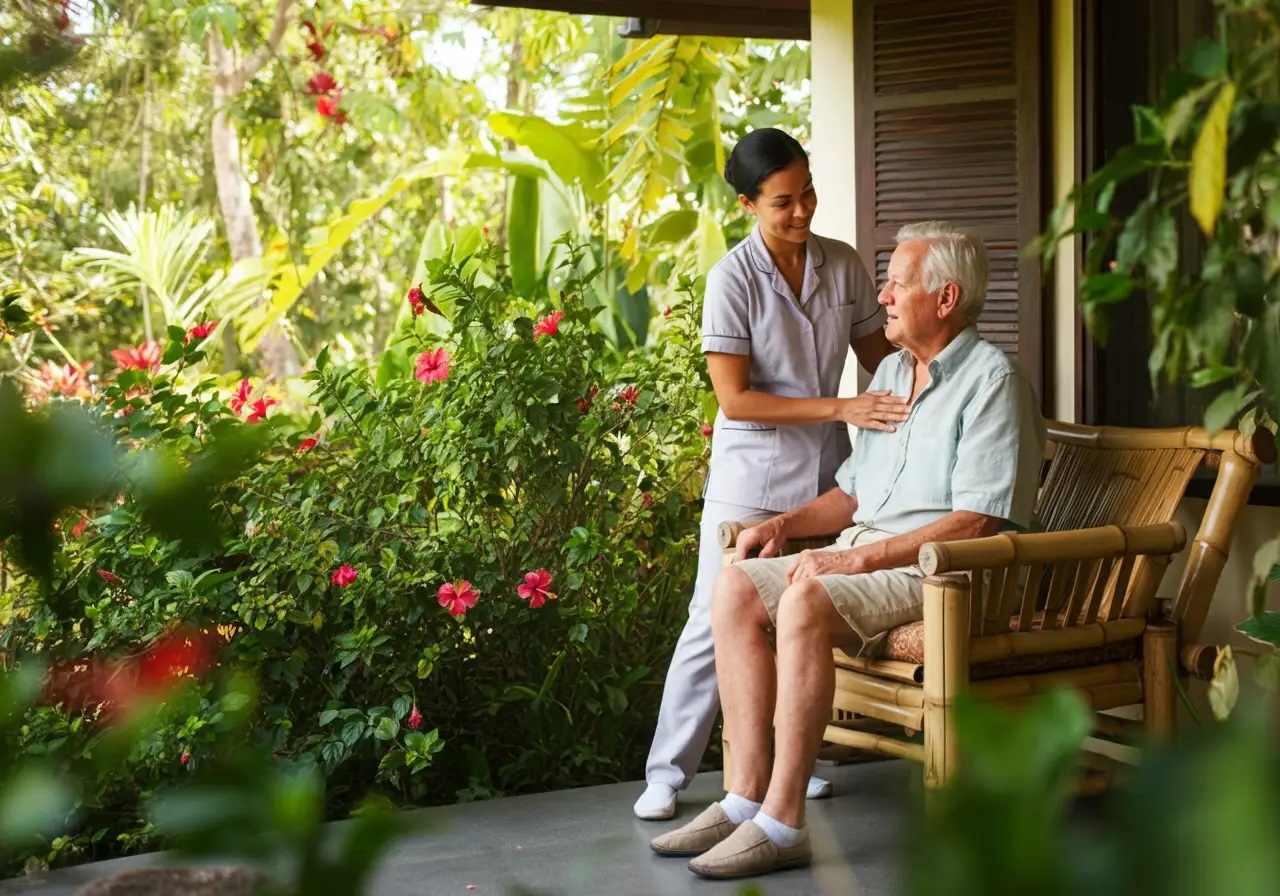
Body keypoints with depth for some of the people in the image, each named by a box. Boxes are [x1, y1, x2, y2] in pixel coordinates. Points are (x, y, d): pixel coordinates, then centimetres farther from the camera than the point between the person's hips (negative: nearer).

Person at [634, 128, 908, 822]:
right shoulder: (734, 278, -11)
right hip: (752, 475, -4)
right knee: (717, 620, -4)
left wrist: (899, 412, -6)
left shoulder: (843, 265, 3)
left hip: (826, 472, 4)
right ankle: (667, 774, 5)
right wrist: (839, 409, -21)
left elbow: (881, 359, 14)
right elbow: (735, 400, -16)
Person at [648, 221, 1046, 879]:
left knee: (806, 599, -32)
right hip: (864, 558, 9)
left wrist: (862, 558, -21)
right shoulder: (892, 372, 20)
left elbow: (975, 521, -17)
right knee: (738, 585, -11)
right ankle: (748, 794, -15)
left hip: (942, 572, -9)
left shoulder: (991, 380, -8)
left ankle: (782, 822, -29)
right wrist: (788, 522, 7)